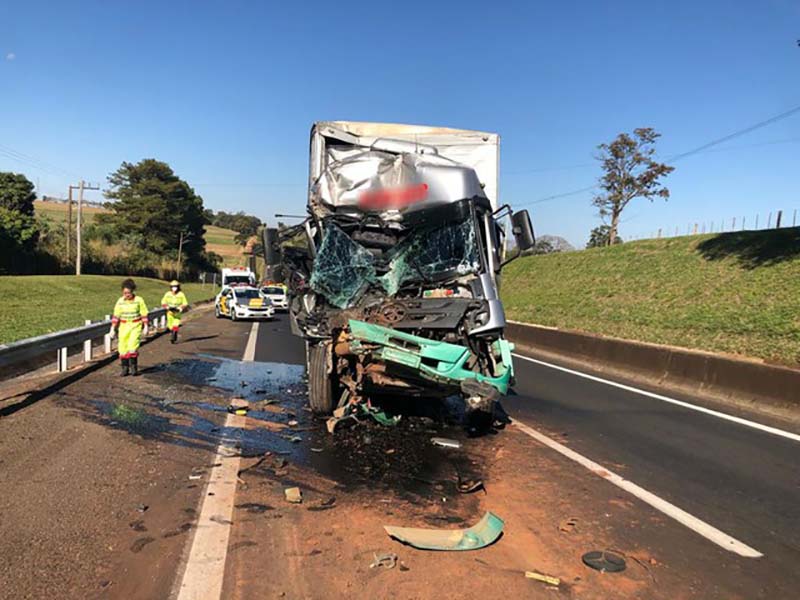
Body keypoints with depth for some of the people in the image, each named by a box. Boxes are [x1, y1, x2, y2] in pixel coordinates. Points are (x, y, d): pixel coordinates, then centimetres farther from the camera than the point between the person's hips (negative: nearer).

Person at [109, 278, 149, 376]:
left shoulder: (139, 300, -4)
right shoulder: (120, 302, 3)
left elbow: (144, 315, 0)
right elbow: (116, 316, 6)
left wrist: (145, 327, -3)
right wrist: (113, 329, 5)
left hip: (136, 326, -3)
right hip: (124, 326, 3)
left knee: (132, 346, -15)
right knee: (123, 348, 2)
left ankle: (134, 366, 2)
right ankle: (125, 368, 14)